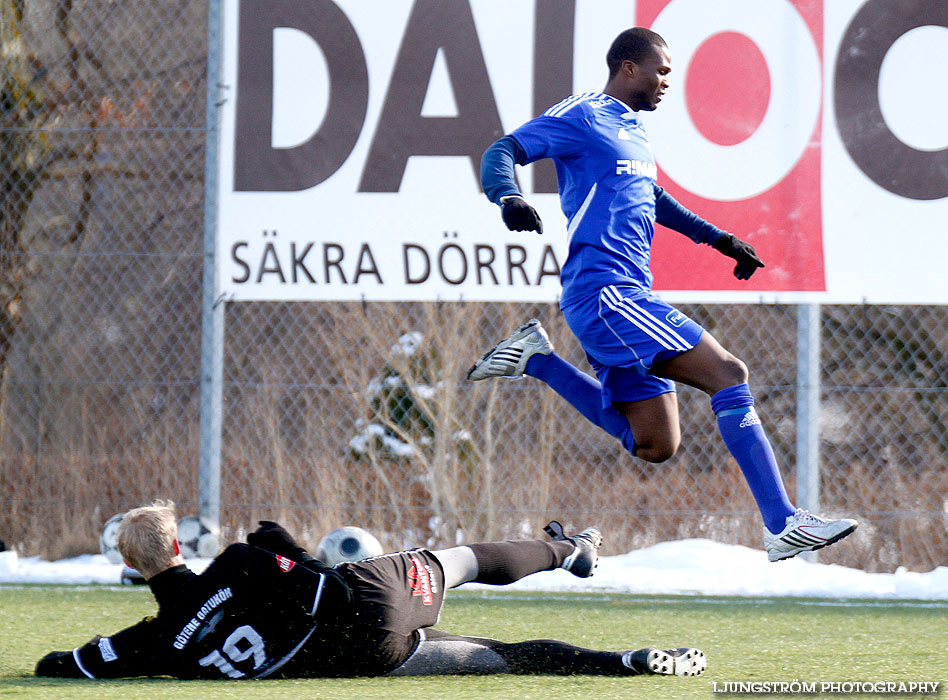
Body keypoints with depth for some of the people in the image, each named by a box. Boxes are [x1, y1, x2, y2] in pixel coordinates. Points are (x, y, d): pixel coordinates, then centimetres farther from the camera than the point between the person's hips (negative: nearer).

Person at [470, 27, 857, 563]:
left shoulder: (633, 132, 23)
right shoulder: (582, 118, -4)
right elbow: (502, 153, -12)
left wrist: (718, 238, 39)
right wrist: (509, 198, -33)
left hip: (626, 298, 10)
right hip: (605, 293, -10)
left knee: (657, 446, 7)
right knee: (728, 373, -17)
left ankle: (538, 359, 15)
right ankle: (783, 526, -18)